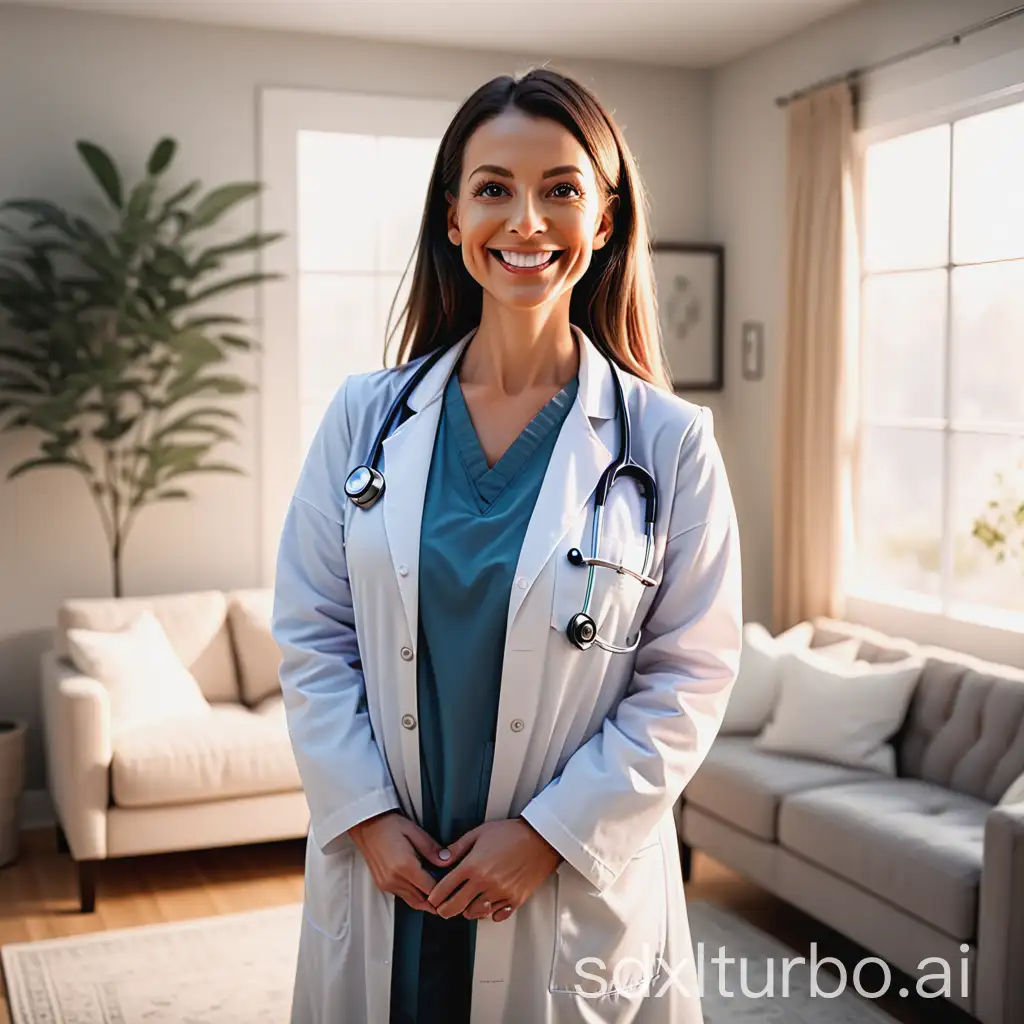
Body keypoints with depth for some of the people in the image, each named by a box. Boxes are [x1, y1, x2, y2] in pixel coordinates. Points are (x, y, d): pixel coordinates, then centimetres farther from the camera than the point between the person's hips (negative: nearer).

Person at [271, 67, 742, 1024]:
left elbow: (691, 677, -7)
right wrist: (366, 814, -8)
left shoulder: (668, 440, -7)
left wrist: (547, 832, -12)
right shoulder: (365, 415, -1)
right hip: (381, 873, 2)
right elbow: (310, 635, 0)